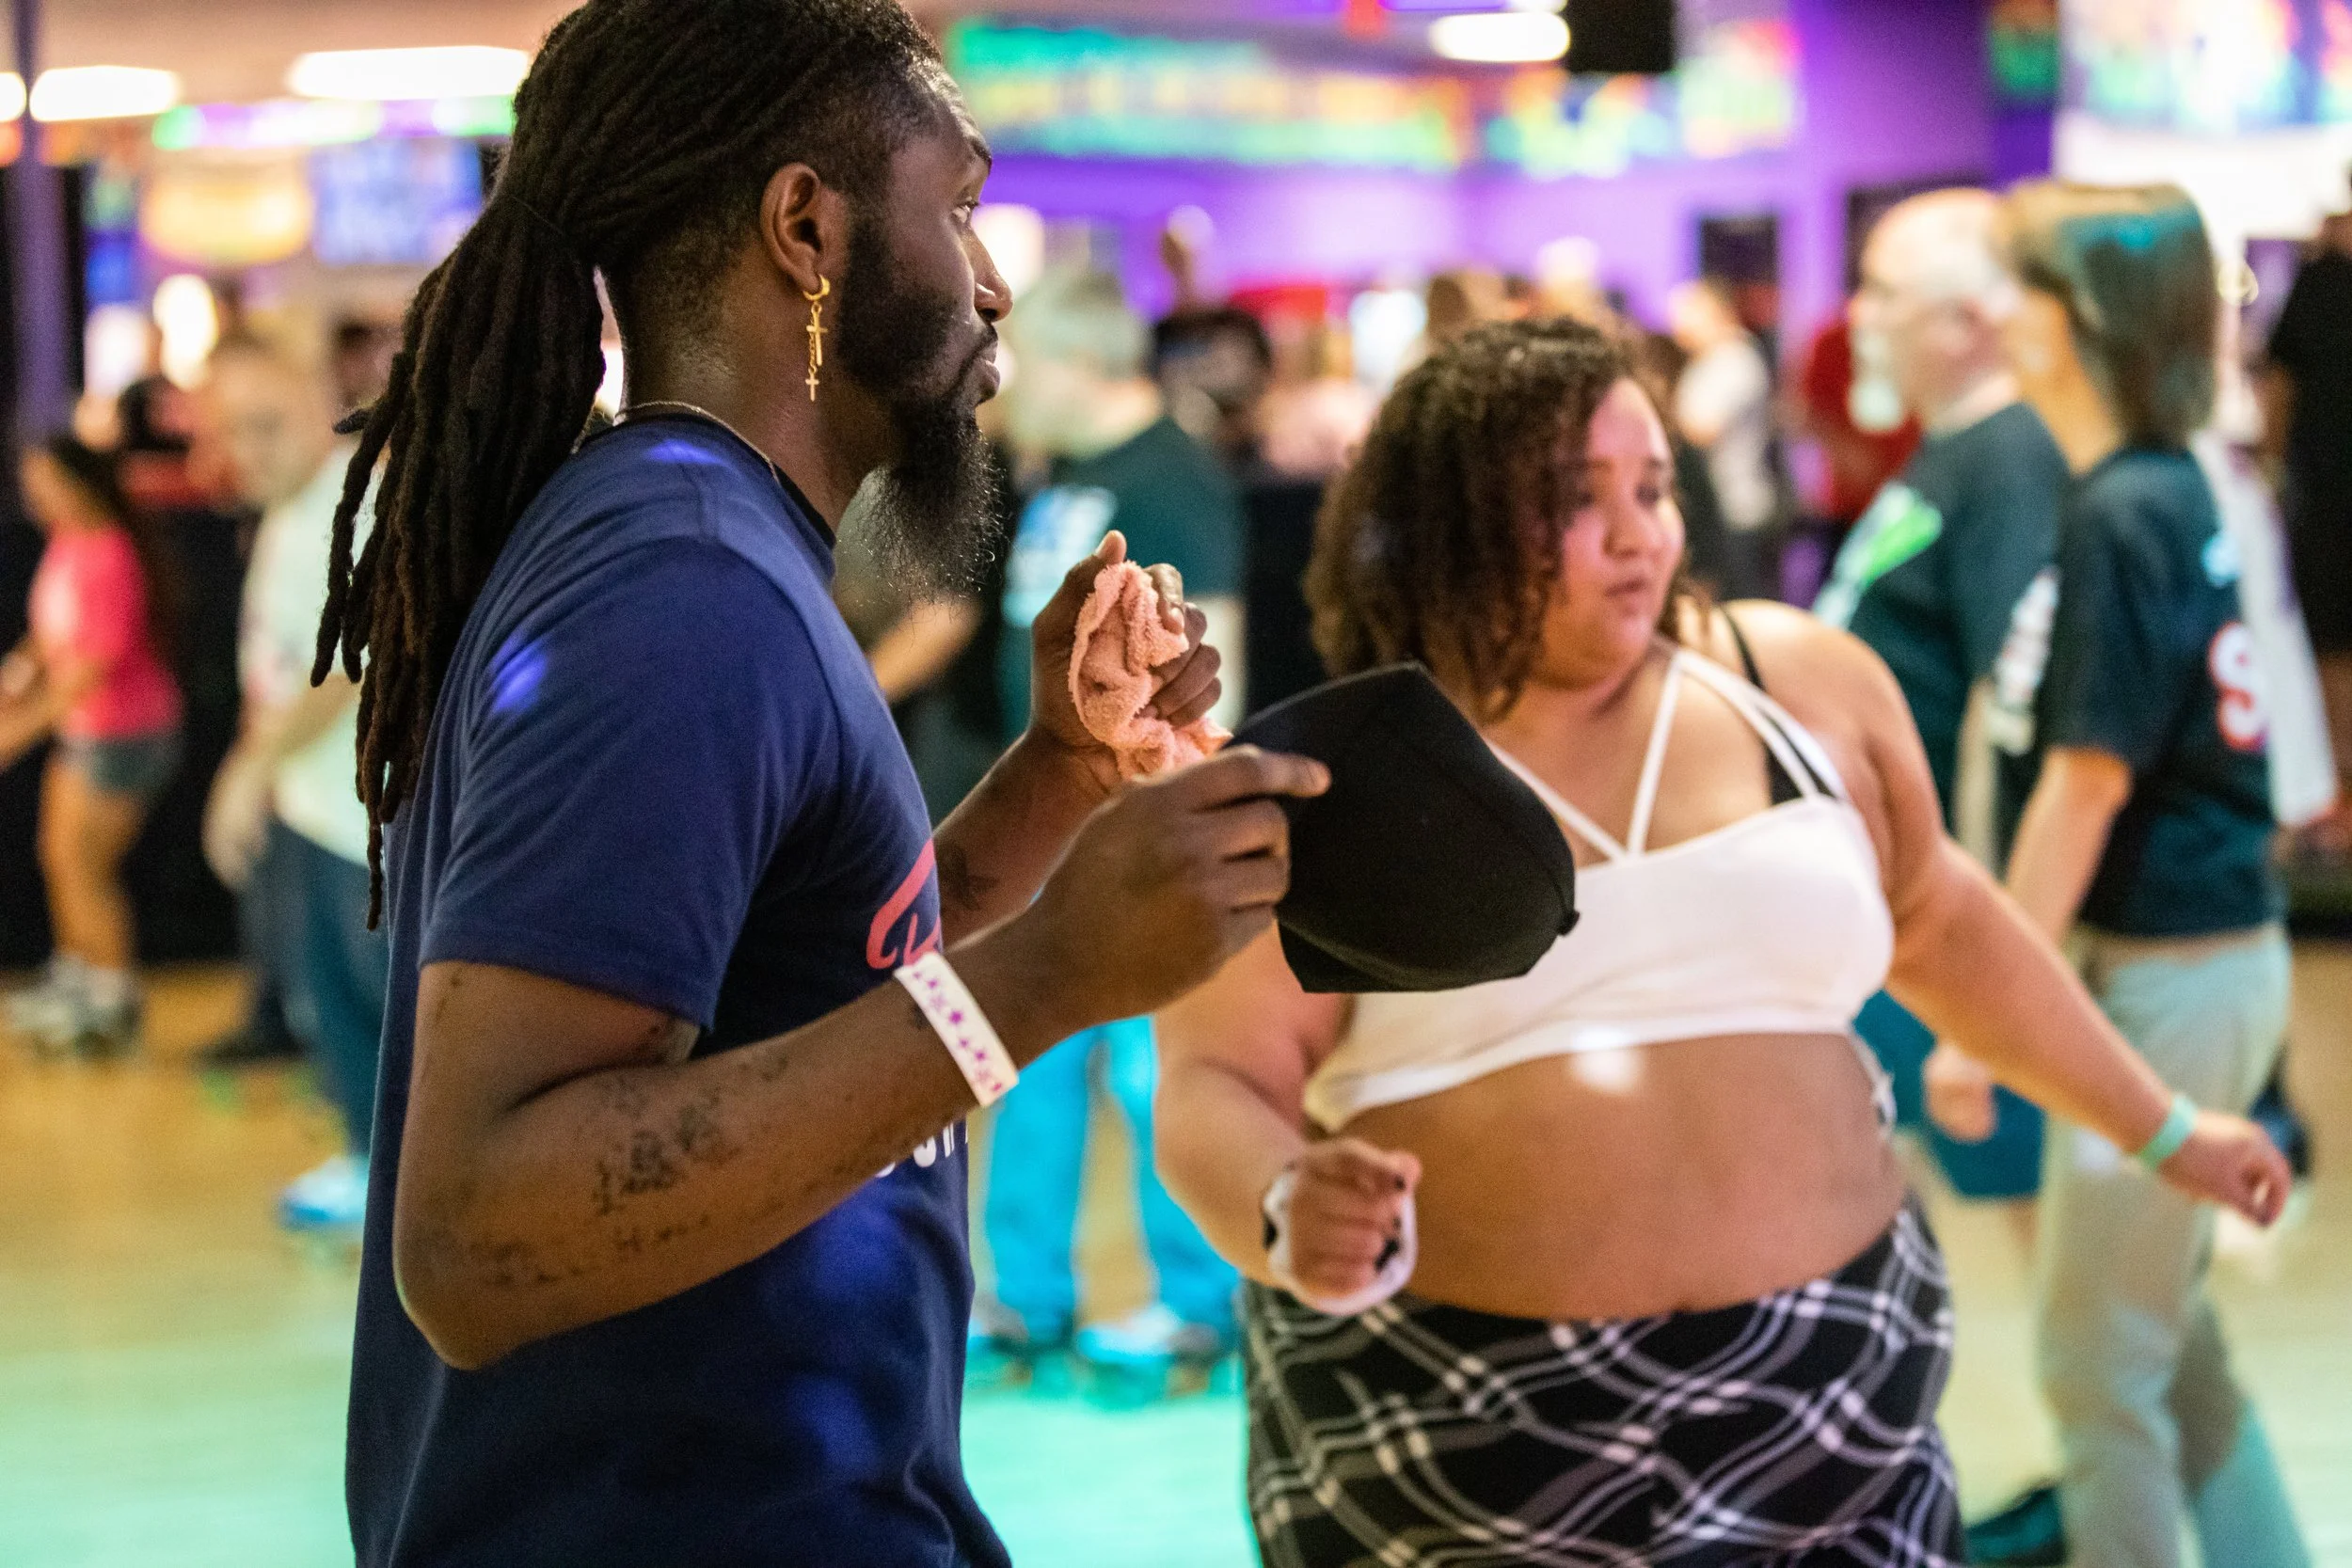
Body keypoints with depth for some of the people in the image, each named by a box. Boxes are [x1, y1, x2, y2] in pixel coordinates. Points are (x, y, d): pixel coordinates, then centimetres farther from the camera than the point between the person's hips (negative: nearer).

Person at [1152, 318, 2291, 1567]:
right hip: (1451, 1449, -2)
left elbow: (1936, 917, 20)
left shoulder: (1805, 687, 6)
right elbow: (1215, 1091, -10)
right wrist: (1288, 1216, -33)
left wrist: (2160, 1131, 28)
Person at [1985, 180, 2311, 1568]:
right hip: (2223, 947, 9)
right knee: (2166, 1325, 20)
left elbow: (2090, 783, -19)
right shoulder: (2176, 489, 7)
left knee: (2100, 1354, 4)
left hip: (2169, 973, -9)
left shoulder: (2120, 515, -19)